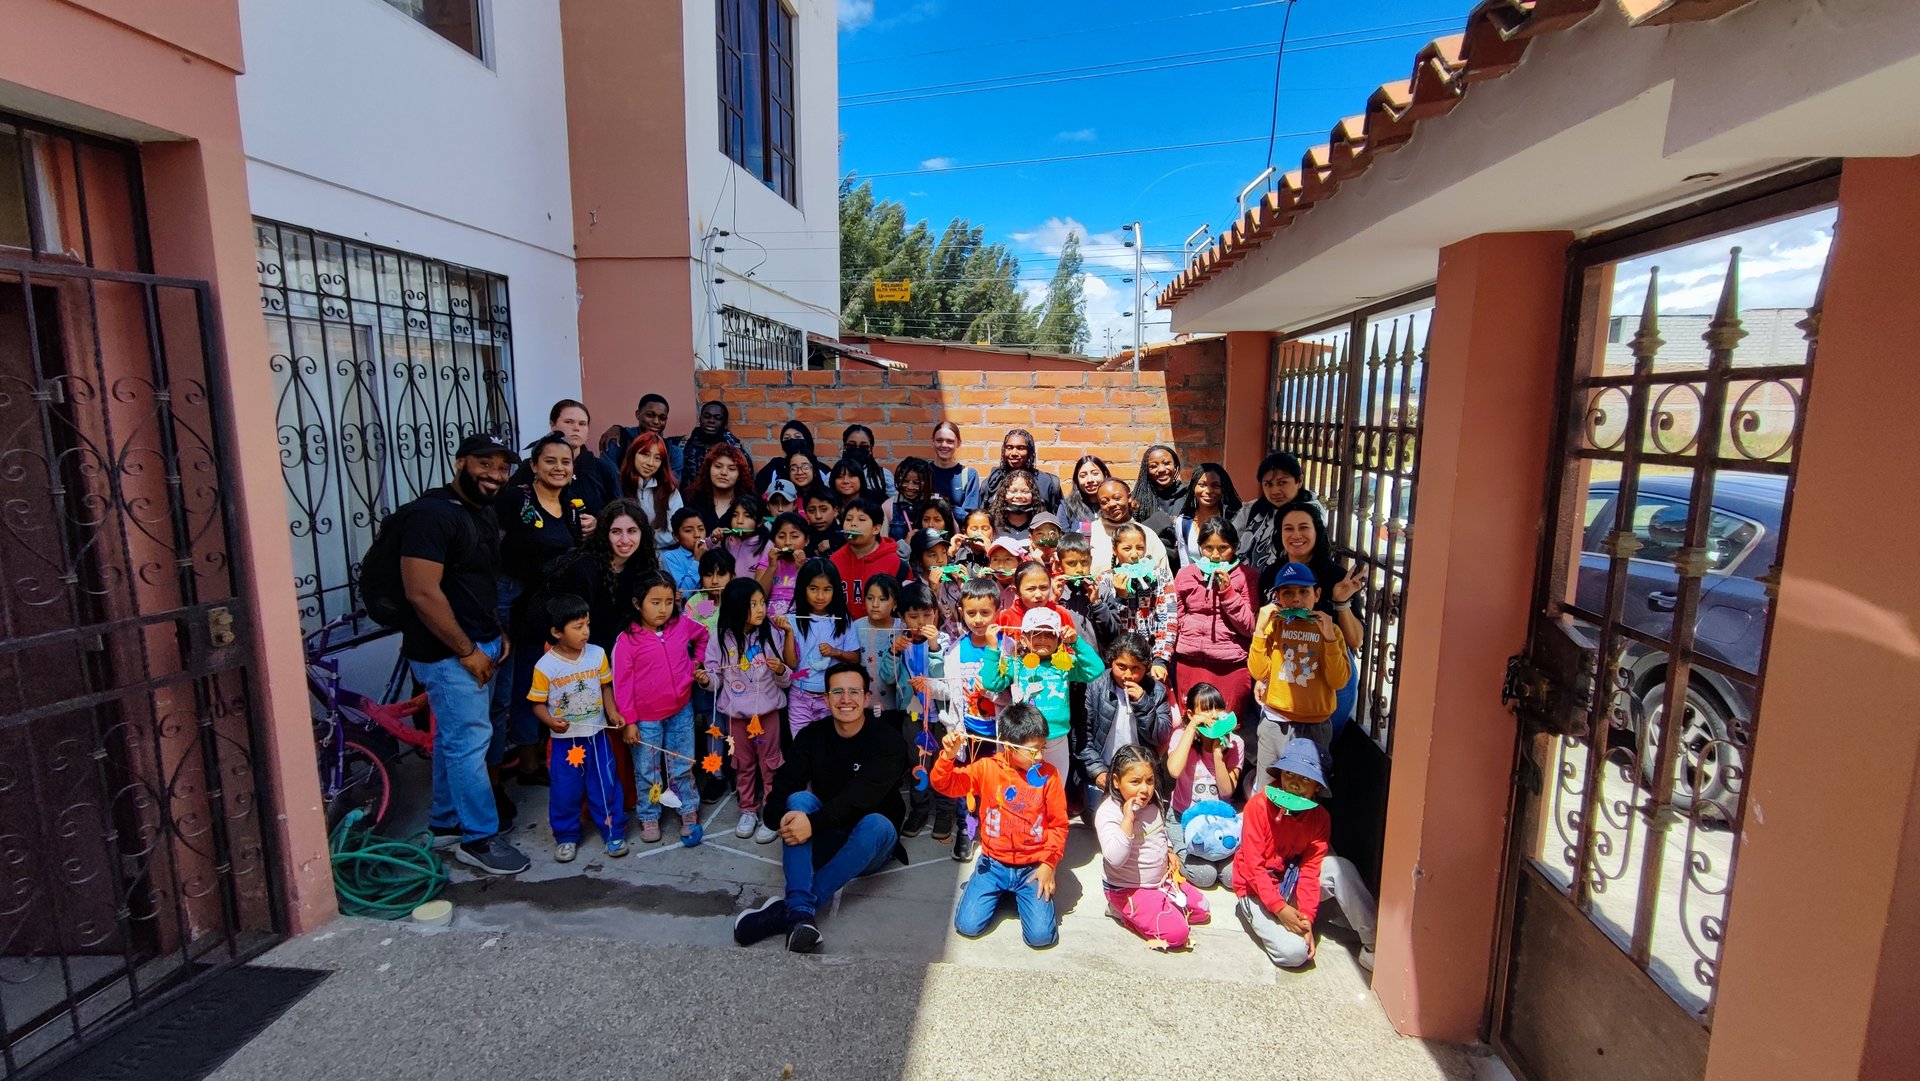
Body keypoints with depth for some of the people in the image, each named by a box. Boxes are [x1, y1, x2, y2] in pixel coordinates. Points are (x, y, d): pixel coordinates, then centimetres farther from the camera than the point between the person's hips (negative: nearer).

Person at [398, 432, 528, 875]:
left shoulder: (483, 513, 11)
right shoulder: (432, 513, -18)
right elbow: (422, 593, -23)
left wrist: (497, 635, 12)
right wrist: (467, 651, -18)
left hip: (481, 646, 9)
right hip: (448, 653, -9)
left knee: (453, 738, 18)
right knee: (470, 741, -2)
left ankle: (445, 824, 32)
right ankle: (478, 839, 11)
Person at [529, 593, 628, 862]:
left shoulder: (598, 654, -7)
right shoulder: (545, 666, -14)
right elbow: (538, 704, -5)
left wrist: (612, 711, -9)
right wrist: (551, 721, -24)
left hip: (597, 734, 2)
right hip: (564, 740, -1)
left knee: (606, 786, 9)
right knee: (565, 791, 10)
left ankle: (613, 832, 25)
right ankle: (566, 837, 30)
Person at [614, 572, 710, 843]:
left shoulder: (683, 625, -7)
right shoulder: (627, 640, -16)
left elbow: (703, 636, 17)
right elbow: (622, 683, -12)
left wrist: (697, 662, 5)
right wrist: (628, 721, -11)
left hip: (681, 712, 2)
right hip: (645, 718, -2)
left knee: (683, 767, 16)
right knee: (647, 772, 15)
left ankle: (689, 811, 32)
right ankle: (649, 816, 34)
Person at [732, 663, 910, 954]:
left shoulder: (888, 741, -13)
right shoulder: (812, 737, -1)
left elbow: (861, 797, -28)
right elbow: (782, 786, -12)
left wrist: (813, 823, -42)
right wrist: (785, 818, -35)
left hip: (871, 844, -2)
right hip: (823, 841, 3)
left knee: (877, 823, -34)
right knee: (799, 799, -25)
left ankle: (788, 910, -35)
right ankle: (802, 913, -40)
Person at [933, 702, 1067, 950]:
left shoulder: (1049, 775, -7)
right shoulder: (987, 768, -7)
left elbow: (1058, 825, -1)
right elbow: (943, 785, -5)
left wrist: (1048, 863, -9)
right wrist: (948, 756, -23)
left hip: (1032, 868, -1)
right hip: (993, 864, 1)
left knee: (1041, 936, -15)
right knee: (968, 925, -10)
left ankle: (1019, 894, 16)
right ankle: (1001, 891, 20)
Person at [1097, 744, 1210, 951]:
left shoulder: (1152, 804, -1)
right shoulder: (1108, 813, -25)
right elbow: (1115, 859, -36)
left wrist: (1169, 852, 4)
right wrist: (1128, 819, -38)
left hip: (1162, 879, 8)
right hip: (1128, 889, -8)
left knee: (1201, 909, 9)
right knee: (1177, 933, -19)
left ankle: (1139, 914, 10)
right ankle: (1126, 914, 2)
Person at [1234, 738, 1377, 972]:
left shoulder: (1319, 817, -8)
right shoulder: (1259, 806, -22)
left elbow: (1310, 870, -10)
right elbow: (1253, 867, -19)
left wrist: (1306, 917, -21)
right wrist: (1280, 909, -25)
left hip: (1291, 882, 4)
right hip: (1257, 889, -4)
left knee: (1340, 868, -22)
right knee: (1293, 952, -27)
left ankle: (1374, 947, -16)